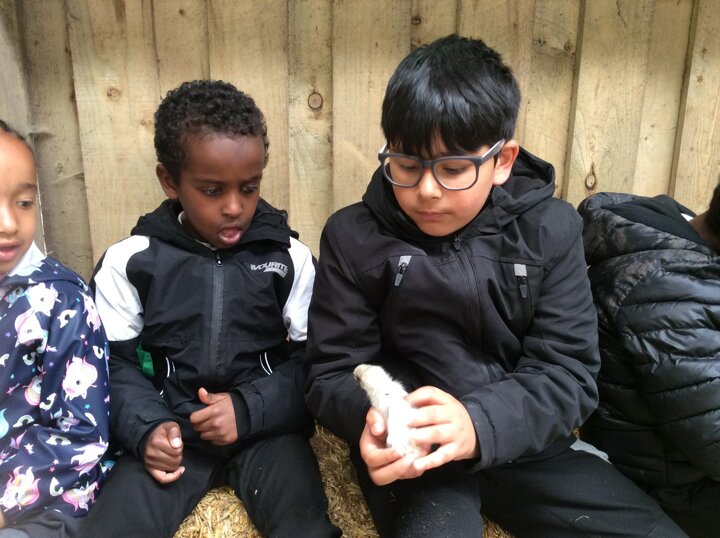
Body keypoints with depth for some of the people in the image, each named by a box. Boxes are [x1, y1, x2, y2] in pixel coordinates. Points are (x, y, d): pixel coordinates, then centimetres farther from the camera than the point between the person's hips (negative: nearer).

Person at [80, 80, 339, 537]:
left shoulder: (292, 258, 0)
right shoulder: (128, 262, 1)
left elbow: (313, 358, 1)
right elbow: (114, 362, 5)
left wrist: (250, 408, -13)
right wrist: (146, 426, -11)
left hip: (266, 427, 0)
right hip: (171, 432, 1)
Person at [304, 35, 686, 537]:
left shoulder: (550, 229, -3)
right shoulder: (354, 236, -6)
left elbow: (568, 373, -7)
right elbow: (331, 373, -3)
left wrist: (479, 424, -27)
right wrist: (370, 418, -27)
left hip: (525, 441, 4)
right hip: (412, 452, -3)